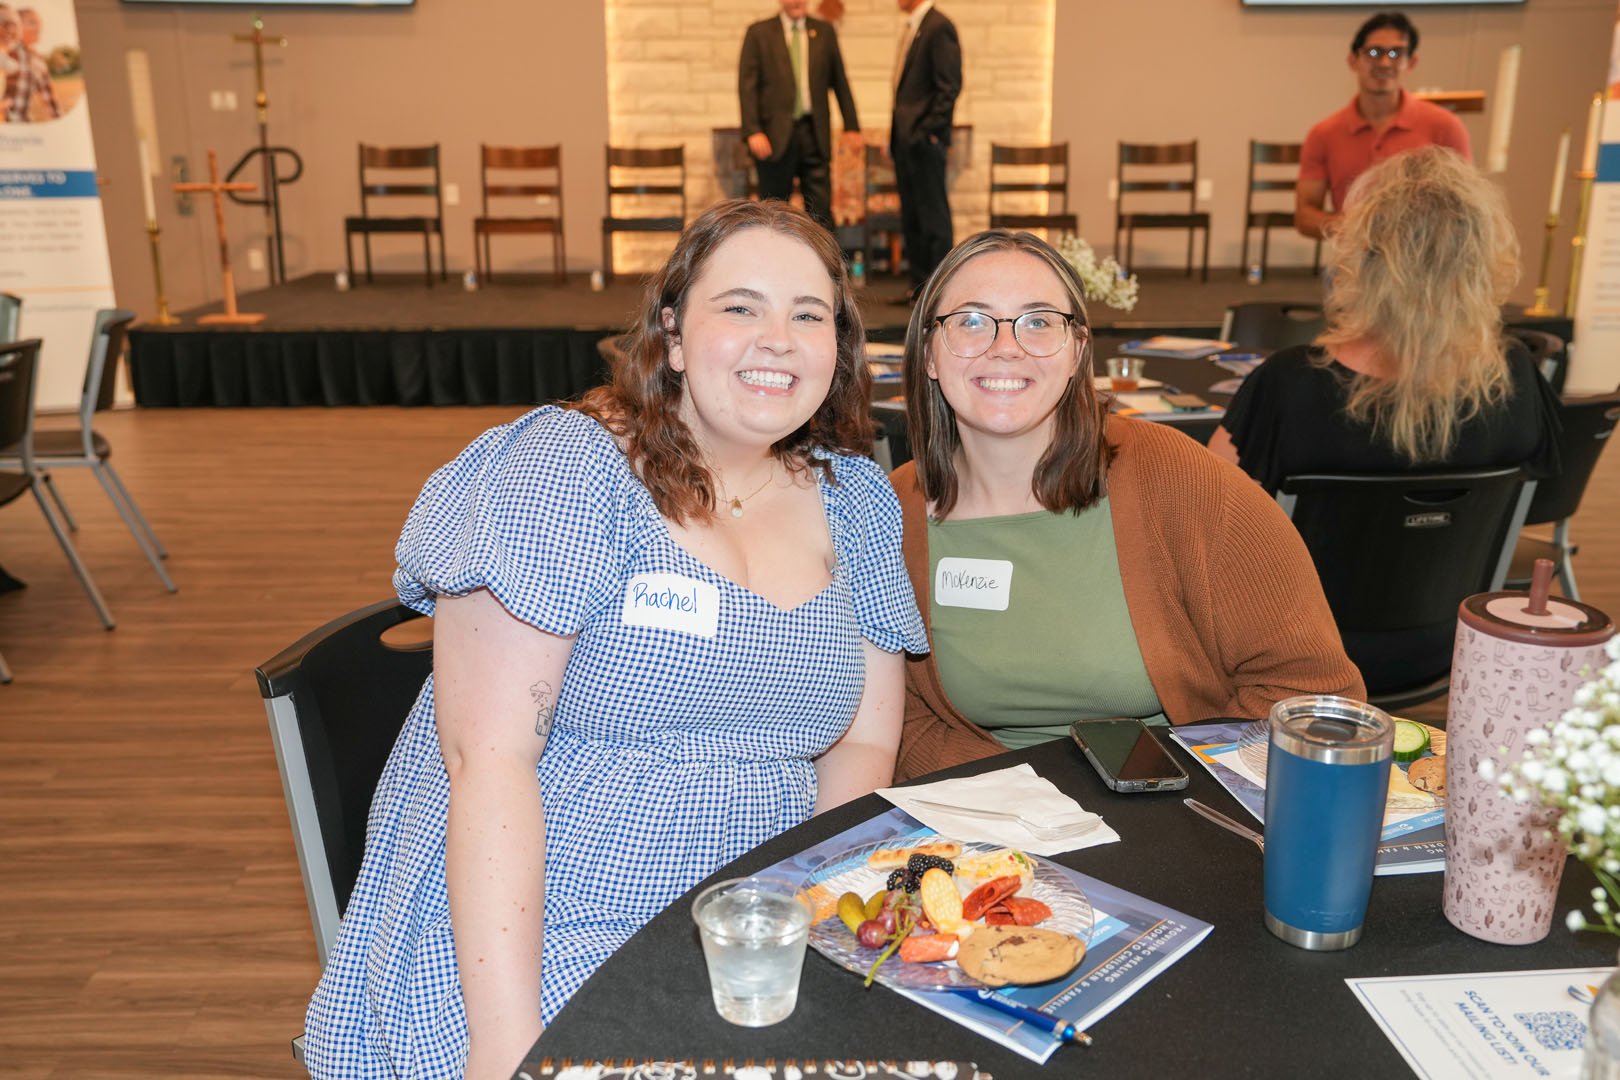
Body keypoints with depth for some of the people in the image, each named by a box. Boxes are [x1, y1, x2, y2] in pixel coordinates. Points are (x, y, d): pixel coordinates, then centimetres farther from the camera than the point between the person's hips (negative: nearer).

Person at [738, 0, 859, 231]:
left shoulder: (824, 31, 11)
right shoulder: (759, 32, 4)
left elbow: (840, 82, 13)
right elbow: (747, 86, -2)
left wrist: (851, 126, 9)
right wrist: (753, 131, -13)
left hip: (814, 134, 2)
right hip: (776, 135, -2)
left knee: (820, 209, -2)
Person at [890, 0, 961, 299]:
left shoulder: (939, 27, -10)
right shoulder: (910, 27, 18)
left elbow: (949, 86, -15)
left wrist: (929, 131, -18)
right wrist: (895, 135, 15)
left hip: (925, 141, -9)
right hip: (905, 140, 9)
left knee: (933, 214, -5)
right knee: (911, 216, 11)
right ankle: (920, 284, 18)